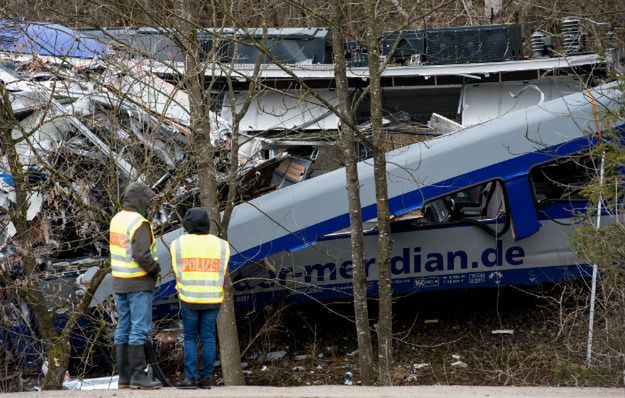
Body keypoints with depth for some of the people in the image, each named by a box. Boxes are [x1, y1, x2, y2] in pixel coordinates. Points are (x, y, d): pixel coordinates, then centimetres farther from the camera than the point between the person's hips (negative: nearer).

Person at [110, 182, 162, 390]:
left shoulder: (117, 219, 10)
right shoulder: (139, 224, -19)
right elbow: (141, 255, -28)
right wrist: (155, 268, -8)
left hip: (120, 281, 9)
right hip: (139, 282, -9)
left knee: (124, 329, 8)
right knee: (140, 328, -7)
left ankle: (125, 376, 8)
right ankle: (138, 376, -8)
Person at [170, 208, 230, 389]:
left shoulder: (178, 244, -5)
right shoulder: (221, 245, -1)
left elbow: (178, 272, -1)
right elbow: (221, 273, 1)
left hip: (189, 299, -1)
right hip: (212, 299, 1)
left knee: (190, 338, 6)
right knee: (208, 338, 6)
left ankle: (190, 378, -1)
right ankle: (206, 378, 4)